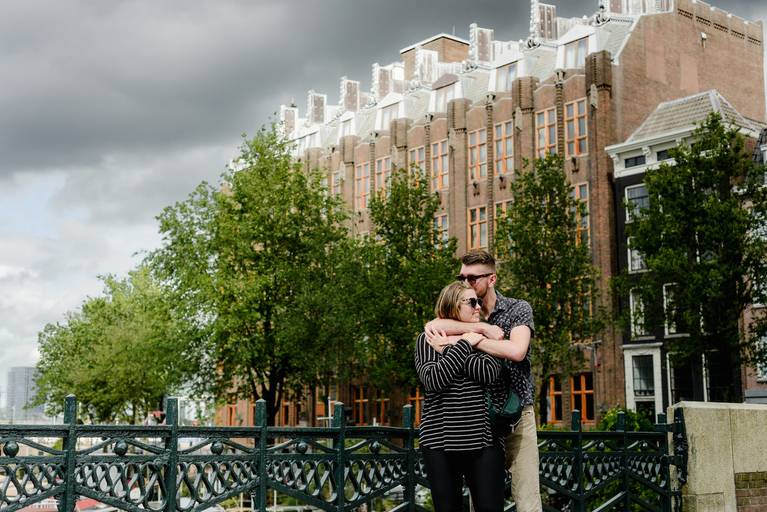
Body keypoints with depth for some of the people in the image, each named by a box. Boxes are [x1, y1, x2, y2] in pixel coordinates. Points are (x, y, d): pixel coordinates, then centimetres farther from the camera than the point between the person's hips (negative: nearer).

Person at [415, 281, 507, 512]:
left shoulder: (482, 337, 12)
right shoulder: (428, 339, 6)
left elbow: (490, 373, -8)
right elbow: (433, 380, -11)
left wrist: (449, 349, -7)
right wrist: (463, 345, -10)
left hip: (483, 439, 1)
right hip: (440, 440, -1)